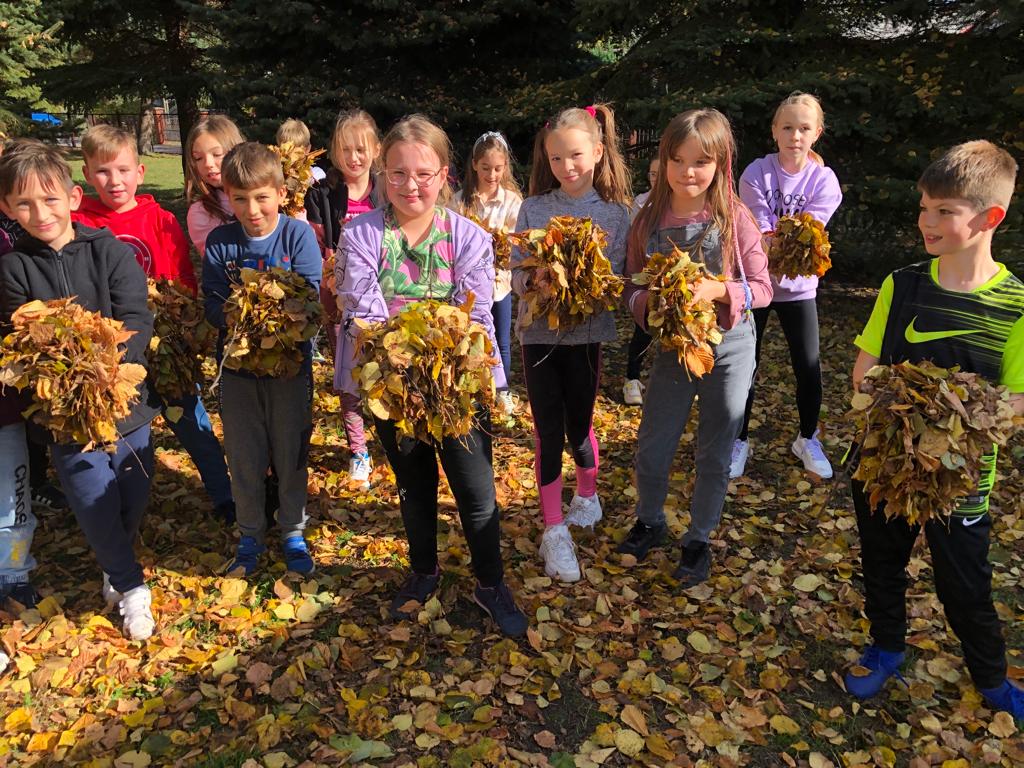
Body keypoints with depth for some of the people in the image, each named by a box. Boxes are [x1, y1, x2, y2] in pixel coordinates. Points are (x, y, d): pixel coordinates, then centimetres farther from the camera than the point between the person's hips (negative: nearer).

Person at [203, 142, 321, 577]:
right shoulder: (219, 242, -1)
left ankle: (293, 531, 28)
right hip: (237, 363, 2)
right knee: (244, 455, 12)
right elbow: (212, 303, -5)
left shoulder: (298, 234, -7)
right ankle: (250, 535, 30)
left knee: (291, 451, 10)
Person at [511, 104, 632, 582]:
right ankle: (554, 531, 13)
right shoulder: (533, 209, 0)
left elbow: (617, 280, -5)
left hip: (587, 333, 0)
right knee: (548, 432, 3)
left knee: (578, 427, 12)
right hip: (538, 332, 0)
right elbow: (516, 273, -2)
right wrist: (535, 282, -23)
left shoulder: (615, 214, -1)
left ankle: (588, 497, 41)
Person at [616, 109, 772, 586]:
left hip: (728, 348, -2)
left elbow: (761, 289, -9)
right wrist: (649, 300, -23)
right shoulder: (649, 220, -5)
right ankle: (650, 520, 40)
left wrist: (717, 291, -27)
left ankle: (699, 538, 34)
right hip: (672, 346, 2)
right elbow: (632, 287, -1)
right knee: (651, 448, 11)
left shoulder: (735, 219, -12)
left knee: (714, 454, 12)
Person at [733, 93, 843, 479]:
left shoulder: (823, 179, -4)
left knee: (809, 367, 4)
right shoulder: (757, 173, -8)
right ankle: (740, 440, 21)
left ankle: (807, 439, 26)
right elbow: (760, 232, -15)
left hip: (798, 286, 1)